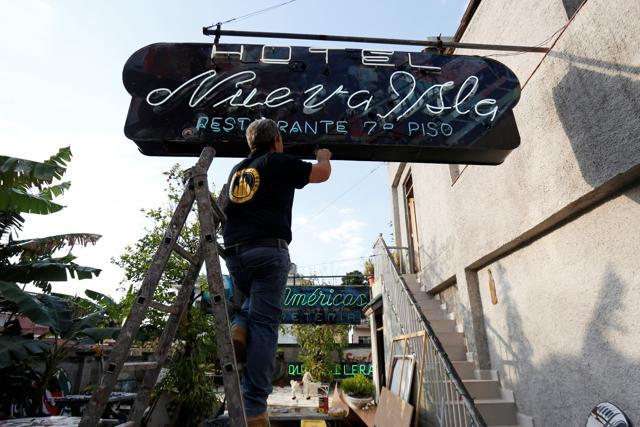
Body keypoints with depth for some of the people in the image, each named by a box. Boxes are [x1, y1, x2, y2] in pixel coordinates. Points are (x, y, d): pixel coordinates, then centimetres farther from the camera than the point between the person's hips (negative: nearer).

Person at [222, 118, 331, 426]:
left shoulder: (237, 170, 22)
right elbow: (322, 174, 9)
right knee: (264, 323, -5)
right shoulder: (279, 162, 4)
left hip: (234, 252, 6)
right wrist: (323, 156, 30)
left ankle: (237, 330, -2)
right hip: (268, 251, -6)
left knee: (252, 302, 29)